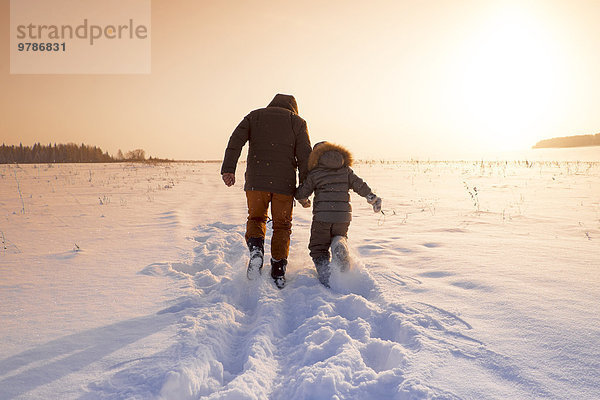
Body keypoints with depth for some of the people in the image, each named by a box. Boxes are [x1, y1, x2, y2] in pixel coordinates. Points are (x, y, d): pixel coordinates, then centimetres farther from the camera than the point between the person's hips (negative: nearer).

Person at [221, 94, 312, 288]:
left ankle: (256, 247, -11)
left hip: (256, 181, 1)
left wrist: (228, 168, -10)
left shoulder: (254, 116, 16)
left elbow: (236, 140, -1)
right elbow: (305, 156, 3)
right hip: (285, 183, 0)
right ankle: (278, 271, 10)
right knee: (282, 225, 12)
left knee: (256, 218, 18)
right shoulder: (297, 121, 12)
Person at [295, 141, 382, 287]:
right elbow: (360, 185, 4)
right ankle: (340, 244, -8)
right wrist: (373, 198, 11)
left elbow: (301, 194, 5)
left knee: (319, 248, 10)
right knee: (340, 236, 28)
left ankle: (326, 277, -6)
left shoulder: (314, 173, 5)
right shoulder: (346, 170, 10)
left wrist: (304, 201, 27)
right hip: (343, 215, 3)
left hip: (322, 216, -2)